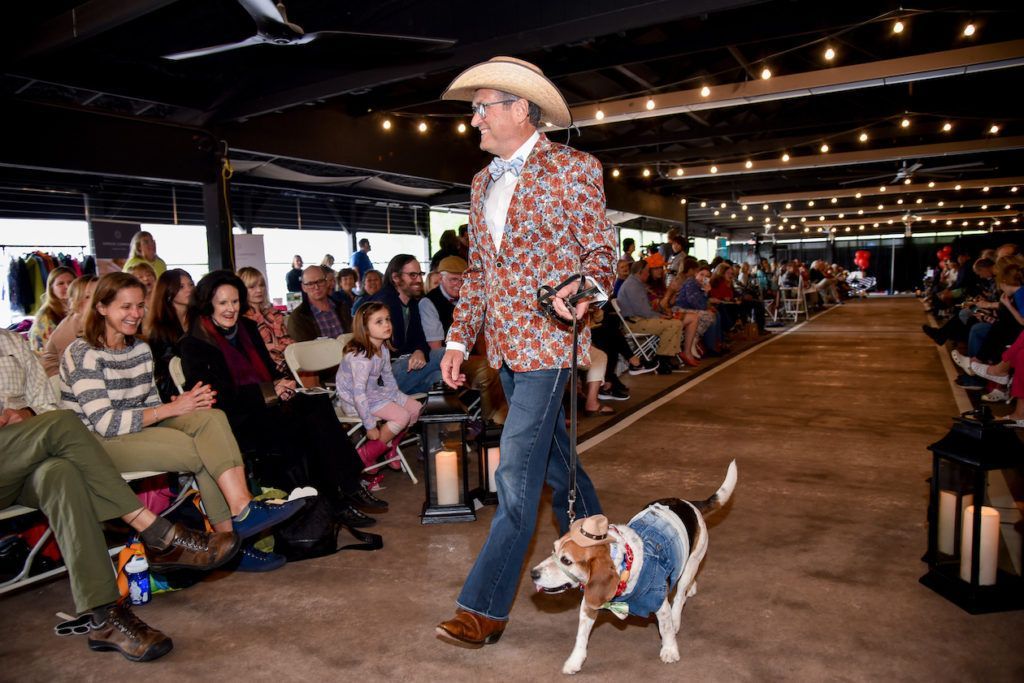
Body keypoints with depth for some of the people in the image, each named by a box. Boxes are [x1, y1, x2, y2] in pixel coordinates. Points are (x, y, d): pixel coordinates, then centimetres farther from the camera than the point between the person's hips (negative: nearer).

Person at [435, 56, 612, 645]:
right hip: (504, 345, 7)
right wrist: (459, 339, 10)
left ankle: (484, 609, 4)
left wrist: (583, 287, -27)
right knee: (554, 457, 18)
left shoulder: (574, 169, -5)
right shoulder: (483, 182, 15)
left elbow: (601, 249, -4)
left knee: (516, 475, -7)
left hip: (548, 341, -7)